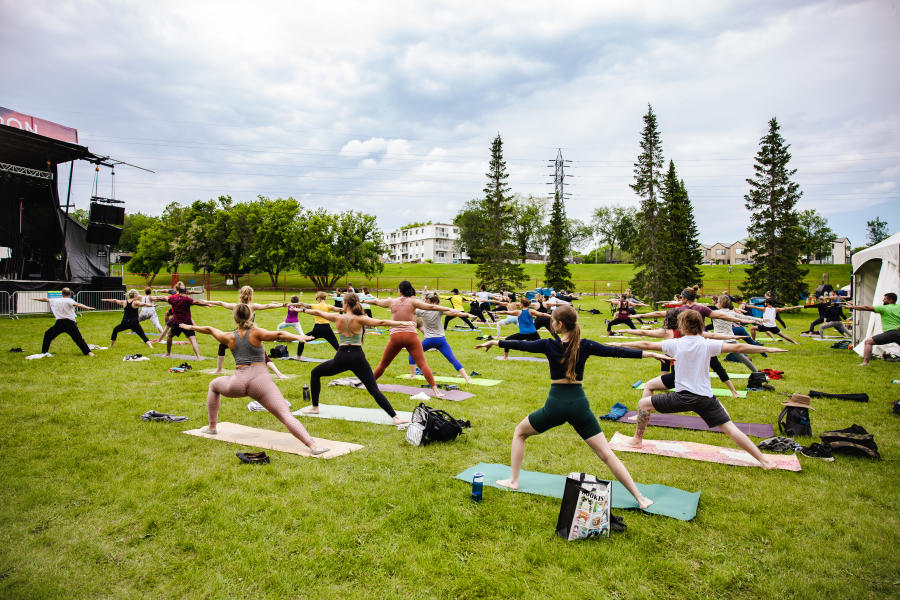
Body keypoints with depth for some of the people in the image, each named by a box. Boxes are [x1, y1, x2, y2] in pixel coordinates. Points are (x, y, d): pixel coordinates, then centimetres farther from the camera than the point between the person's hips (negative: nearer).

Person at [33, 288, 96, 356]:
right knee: (78, 338, -2)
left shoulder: (56, 300, 11)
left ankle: (44, 352, 23)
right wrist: (88, 308, -33)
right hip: (70, 323, -2)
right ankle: (88, 352, -11)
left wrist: (36, 299, 46)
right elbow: (77, 305, -21)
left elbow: (45, 299, 27)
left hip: (59, 323, 3)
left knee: (48, 335, 24)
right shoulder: (69, 301, -2)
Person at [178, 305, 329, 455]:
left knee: (213, 385, 38)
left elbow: (209, 330, 33)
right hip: (260, 379, -3)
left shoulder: (230, 337, 15)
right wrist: (297, 337, -27)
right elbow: (279, 335, -16)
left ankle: (212, 427, 43)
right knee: (286, 415, -15)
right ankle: (313, 445, -32)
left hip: (238, 382, 3)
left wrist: (191, 327, 51)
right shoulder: (256, 333, 3)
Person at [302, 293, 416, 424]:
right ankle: (395, 417, -12)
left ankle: (315, 408, 31)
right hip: (358, 357, -1)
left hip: (341, 357, 1)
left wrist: (303, 310, 35)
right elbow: (381, 322, -16)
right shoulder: (360, 319, -5)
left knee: (315, 373, 27)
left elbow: (317, 312, 17)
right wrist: (402, 323, -18)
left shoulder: (337, 318, 2)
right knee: (374, 390, -2)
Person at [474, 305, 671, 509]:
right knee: (606, 453, 6)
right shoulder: (585, 346, -2)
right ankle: (640, 498, 5)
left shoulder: (549, 345, -4)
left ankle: (513, 481, 23)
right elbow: (615, 351, -1)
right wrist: (650, 354, 5)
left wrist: (494, 342, 22)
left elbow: (521, 344, 7)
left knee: (519, 432, 22)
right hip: (579, 404, 2)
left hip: (555, 405, -2)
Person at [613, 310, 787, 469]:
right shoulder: (707, 344, -4)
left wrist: (621, 344, 12)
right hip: (705, 399, 2)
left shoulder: (675, 344, -4)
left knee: (643, 403, 16)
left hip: (682, 397, -1)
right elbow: (737, 348, -5)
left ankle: (638, 439, 26)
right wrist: (767, 349, 3)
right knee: (729, 428, 6)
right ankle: (763, 460, 4)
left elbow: (647, 345, 2)